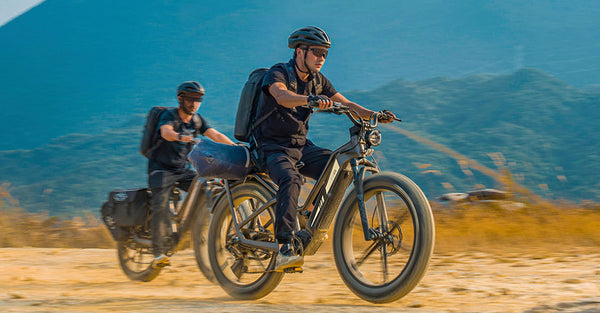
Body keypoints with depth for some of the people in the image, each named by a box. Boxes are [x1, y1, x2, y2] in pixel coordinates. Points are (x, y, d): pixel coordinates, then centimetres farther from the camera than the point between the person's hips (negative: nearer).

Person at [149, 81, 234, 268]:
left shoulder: (197, 120, 6)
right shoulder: (169, 116, -12)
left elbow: (216, 135, -6)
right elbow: (165, 132, -34)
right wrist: (180, 137, -57)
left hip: (183, 169, 6)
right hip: (161, 169, -6)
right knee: (161, 206, -22)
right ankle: (159, 253, -23)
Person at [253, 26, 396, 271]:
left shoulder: (317, 81, 10)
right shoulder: (278, 73, -12)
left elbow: (346, 104, 9)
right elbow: (281, 96, -34)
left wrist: (374, 115, -8)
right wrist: (310, 99, -53)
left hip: (301, 146, 7)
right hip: (273, 147, -7)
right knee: (291, 179, -35)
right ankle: (284, 248, -40)